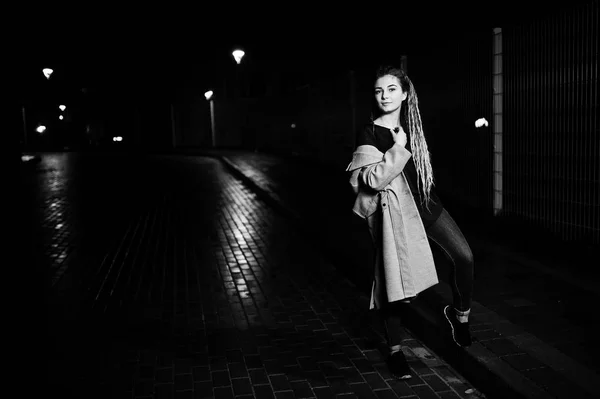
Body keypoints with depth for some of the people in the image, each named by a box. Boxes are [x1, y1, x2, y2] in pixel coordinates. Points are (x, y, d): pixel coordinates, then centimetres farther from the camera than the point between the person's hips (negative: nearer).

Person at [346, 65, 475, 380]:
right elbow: (374, 180, -21)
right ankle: (395, 350, 17)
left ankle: (459, 313, 19)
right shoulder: (369, 133, -11)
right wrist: (398, 148, -20)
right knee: (394, 279, 1)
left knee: (464, 256, -7)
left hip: (424, 202, 6)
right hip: (393, 211, -5)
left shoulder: (410, 125, 8)